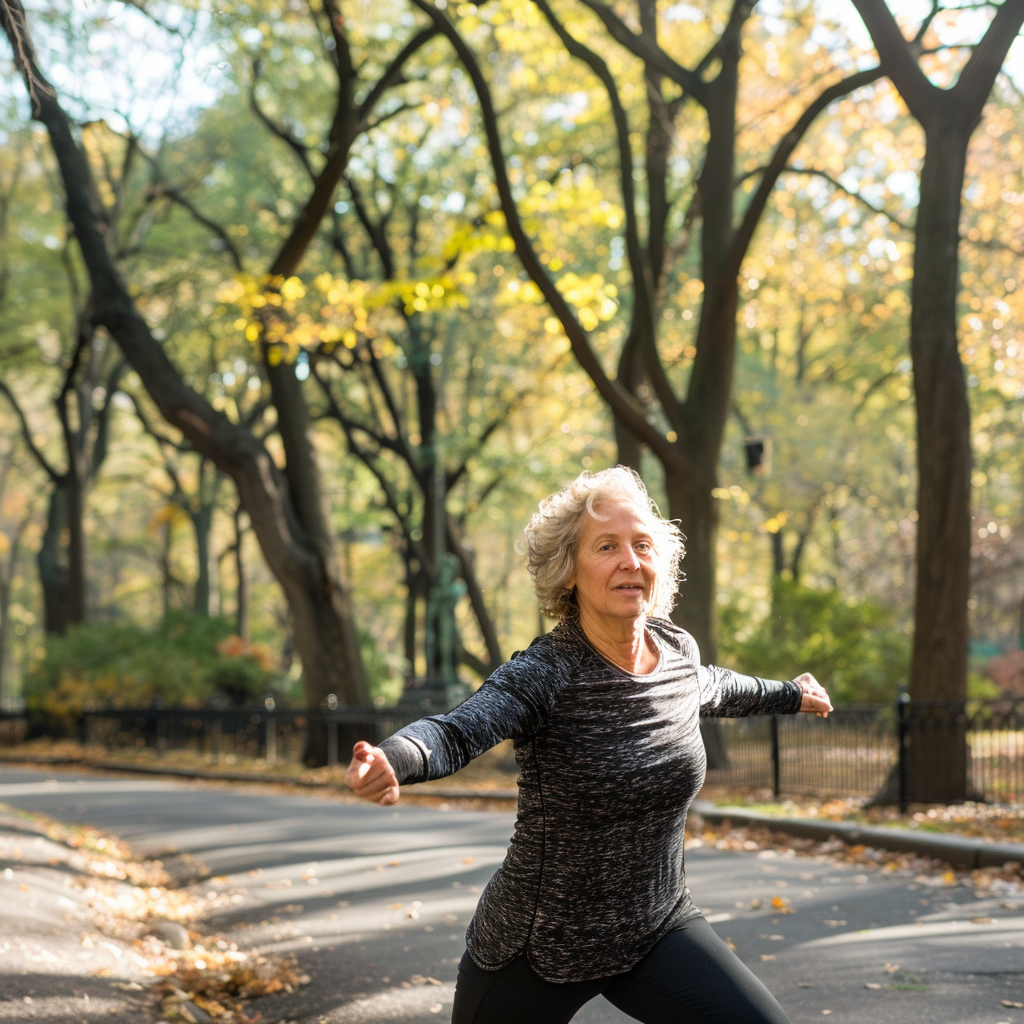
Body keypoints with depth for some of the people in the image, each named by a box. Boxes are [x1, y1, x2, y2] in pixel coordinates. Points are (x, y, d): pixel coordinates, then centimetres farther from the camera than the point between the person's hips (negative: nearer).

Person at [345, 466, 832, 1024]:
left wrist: (789, 694, 38)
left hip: (658, 926, 4)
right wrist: (390, 761, -61)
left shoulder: (678, 651, -3)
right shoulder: (543, 674, -21)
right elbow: (453, 733, -39)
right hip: (539, 942, -3)